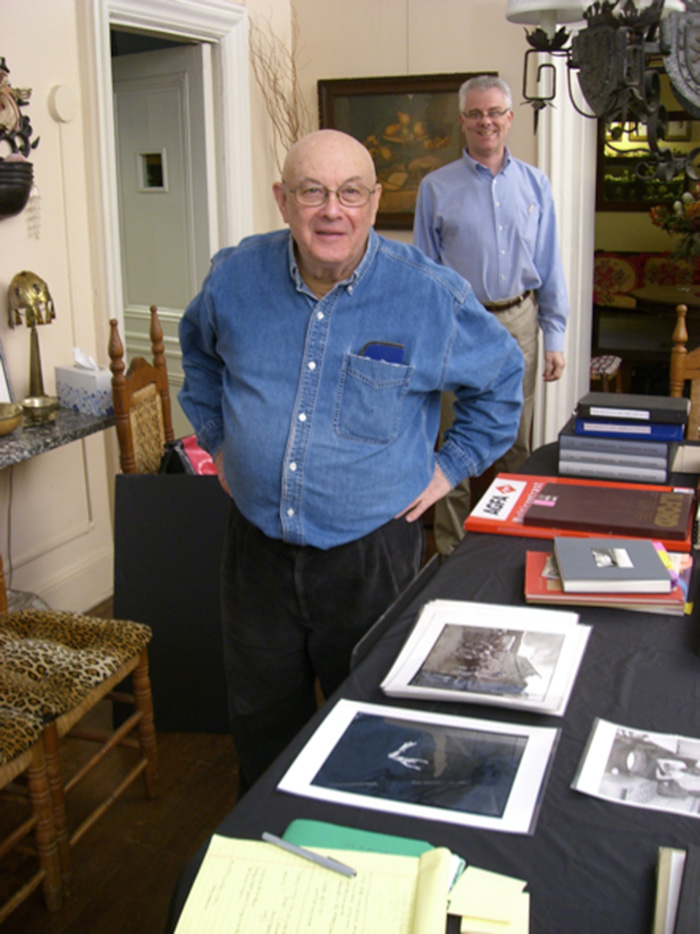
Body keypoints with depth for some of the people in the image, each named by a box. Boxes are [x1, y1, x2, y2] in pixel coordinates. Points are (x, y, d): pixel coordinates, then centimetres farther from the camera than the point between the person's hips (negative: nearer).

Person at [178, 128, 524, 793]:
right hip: (256, 545, 3)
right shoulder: (236, 276, -3)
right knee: (261, 722, 19)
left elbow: (501, 378, 6)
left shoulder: (431, 296, -12)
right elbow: (198, 347, 20)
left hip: (371, 551, -2)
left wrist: (449, 466, 1)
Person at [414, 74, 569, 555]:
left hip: (519, 322, 2)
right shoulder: (437, 187, 2)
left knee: (516, 441, 10)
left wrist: (554, 337, 4)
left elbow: (550, 266, 9)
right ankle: (452, 546, 14)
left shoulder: (535, 184, 8)